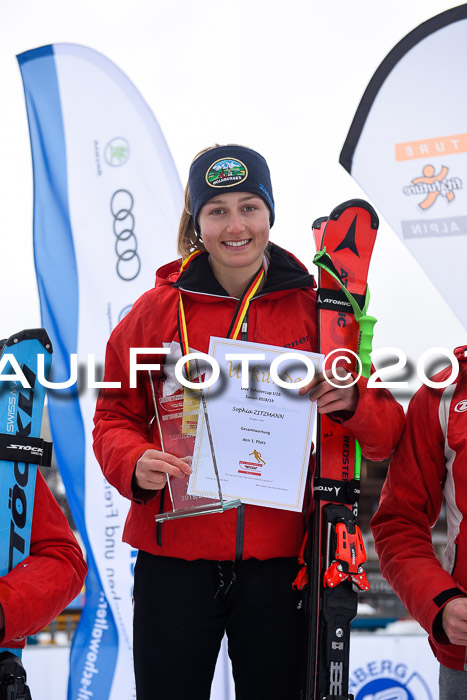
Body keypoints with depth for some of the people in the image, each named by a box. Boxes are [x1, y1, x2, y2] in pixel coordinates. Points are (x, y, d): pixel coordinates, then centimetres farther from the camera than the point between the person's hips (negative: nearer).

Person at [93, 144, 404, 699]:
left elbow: (388, 435, 6)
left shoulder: (314, 309, 4)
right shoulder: (158, 310, 3)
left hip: (279, 562, 0)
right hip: (174, 555, 0)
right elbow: (115, 416, 8)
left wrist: (351, 404, -17)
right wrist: (135, 465, -13)